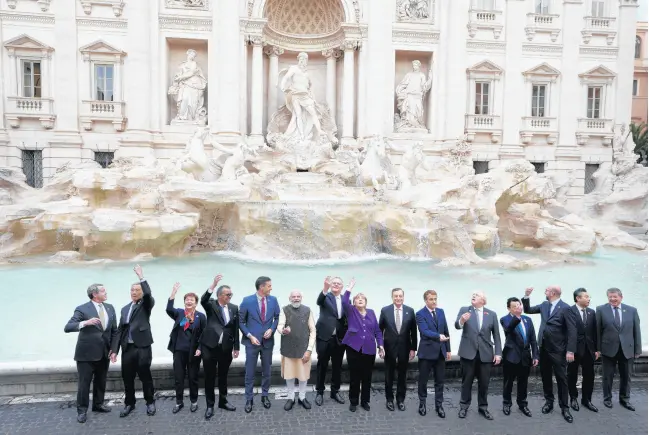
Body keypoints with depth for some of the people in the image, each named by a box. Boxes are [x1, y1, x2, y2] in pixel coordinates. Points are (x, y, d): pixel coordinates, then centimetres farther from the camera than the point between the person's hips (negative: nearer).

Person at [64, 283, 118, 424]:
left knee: (101, 381, 16)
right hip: (86, 352, -5)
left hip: (104, 353, 5)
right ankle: (82, 410, 16)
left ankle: (98, 404, 32)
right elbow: (67, 327, -21)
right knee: (84, 383, 3)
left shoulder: (110, 308, 5)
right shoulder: (82, 309, -12)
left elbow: (114, 331, 9)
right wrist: (85, 323, -38)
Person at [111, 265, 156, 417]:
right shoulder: (125, 308, 16)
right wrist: (115, 349, 6)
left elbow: (148, 293, -22)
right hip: (127, 348, 5)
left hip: (143, 347, -4)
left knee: (145, 376, 3)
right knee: (127, 378, 10)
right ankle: (129, 404, 27)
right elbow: (120, 330, 13)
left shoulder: (146, 304, 2)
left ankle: (150, 402, 19)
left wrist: (141, 276, -20)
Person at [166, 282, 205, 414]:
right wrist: (174, 292, -25)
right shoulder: (179, 313, 3)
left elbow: (204, 334, -2)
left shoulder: (201, 316, -3)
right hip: (179, 351, 2)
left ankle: (194, 401, 24)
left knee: (193, 378, 9)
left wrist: (199, 349, -12)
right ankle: (179, 402, 23)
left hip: (193, 352, -2)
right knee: (178, 378, 8)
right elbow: (169, 309, -19)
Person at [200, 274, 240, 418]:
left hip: (226, 347, 3)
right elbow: (203, 300, -28)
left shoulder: (234, 308, 5)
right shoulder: (211, 305, -3)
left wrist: (236, 348, 5)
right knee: (209, 377, 5)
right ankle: (210, 405, 18)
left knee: (223, 376, 15)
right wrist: (214, 284, -40)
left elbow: (236, 329, 7)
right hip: (210, 346, -3)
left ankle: (223, 401, 30)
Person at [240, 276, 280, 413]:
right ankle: (249, 399, 21)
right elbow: (241, 322, -4)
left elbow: (277, 318, 7)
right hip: (252, 341, -3)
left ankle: (265, 396, 31)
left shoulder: (273, 300, -3)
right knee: (250, 372, 7)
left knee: (266, 371, 14)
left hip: (267, 341, 3)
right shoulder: (247, 301, -12)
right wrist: (250, 336, -13)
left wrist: (272, 329, -10)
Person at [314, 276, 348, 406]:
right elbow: (319, 301, -28)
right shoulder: (325, 296, -4)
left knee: (337, 366, 13)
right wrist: (325, 288, -47)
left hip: (340, 338, 4)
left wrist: (347, 336, -7)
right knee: (322, 365, 8)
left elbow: (348, 318, 8)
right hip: (324, 337, -3)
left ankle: (335, 391, 28)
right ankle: (319, 392, 21)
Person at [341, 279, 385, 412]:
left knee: (367, 377, 9)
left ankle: (365, 401, 25)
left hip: (369, 349, 2)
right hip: (354, 348, -2)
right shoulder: (351, 311, 4)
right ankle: (353, 401, 20)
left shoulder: (371, 312, 10)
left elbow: (377, 330, 10)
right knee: (354, 377, 5)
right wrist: (350, 287, -17)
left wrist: (381, 345, 2)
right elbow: (344, 302, -18)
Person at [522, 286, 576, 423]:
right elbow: (528, 310, 14)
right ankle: (549, 401, 28)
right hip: (543, 348, 6)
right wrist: (526, 296, 0)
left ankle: (564, 407, 13)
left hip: (557, 349, -6)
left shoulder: (565, 308, -14)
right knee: (545, 376, 14)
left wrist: (570, 351, -19)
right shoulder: (544, 305, 7)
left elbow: (572, 330, -16)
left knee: (561, 378, 3)